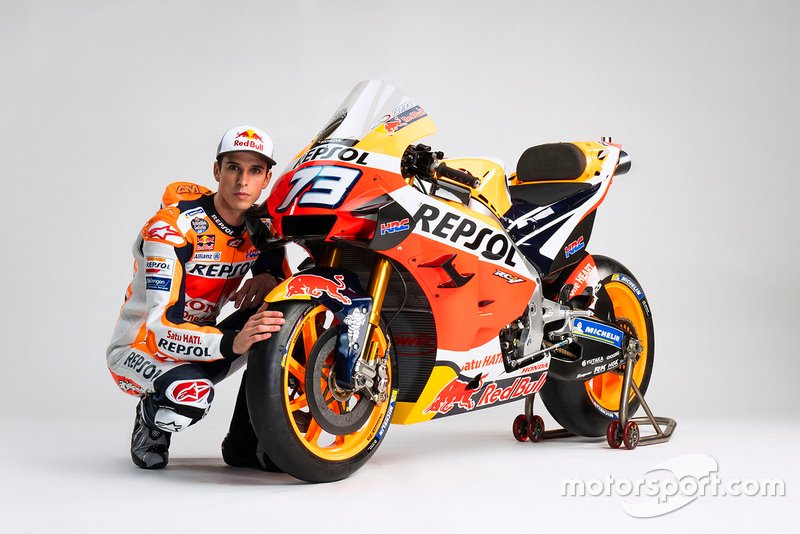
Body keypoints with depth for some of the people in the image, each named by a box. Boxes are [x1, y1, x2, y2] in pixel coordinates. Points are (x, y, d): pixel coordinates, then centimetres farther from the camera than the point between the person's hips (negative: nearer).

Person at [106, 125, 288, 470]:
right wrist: (232, 342, -50)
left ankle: (245, 442, -8)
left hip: (198, 345, 6)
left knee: (283, 314, -17)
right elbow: (160, 328, -33)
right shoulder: (171, 227, -25)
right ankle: (151, 417, 1)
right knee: (191, 394, -38)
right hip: (139, 348, -6)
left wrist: (269, 279, -21)